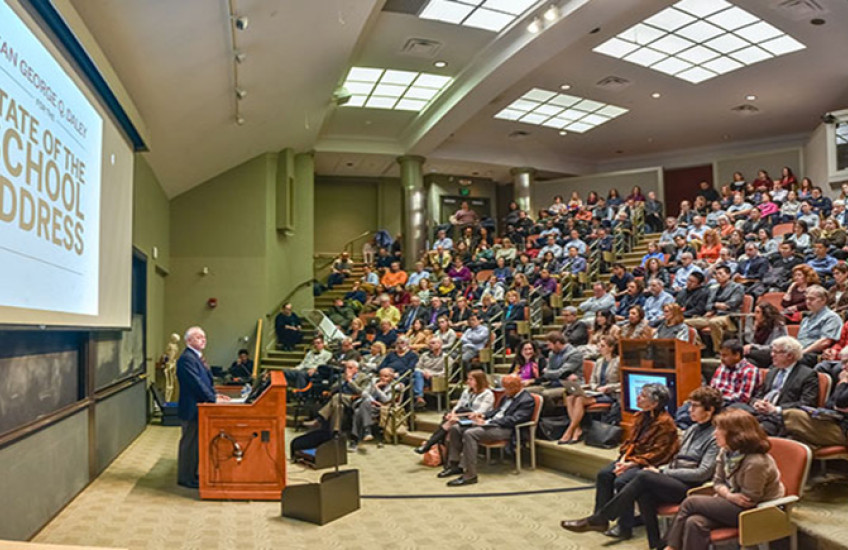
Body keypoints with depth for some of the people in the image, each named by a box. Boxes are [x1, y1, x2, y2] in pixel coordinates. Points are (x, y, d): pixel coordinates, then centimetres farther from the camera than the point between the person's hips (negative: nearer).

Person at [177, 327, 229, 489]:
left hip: (198, 408, 10)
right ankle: (186, 478, 10)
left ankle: (191, 475, 26)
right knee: (190, 443, 0)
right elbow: (196, 383, -23)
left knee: (196, 443, 16)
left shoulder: (196, 357, 15)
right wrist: (213, 399, -21)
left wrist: (215, 395, 6)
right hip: (191, 408, -10)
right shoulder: (187, 358, -18)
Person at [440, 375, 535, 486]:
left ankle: (470, 475, -25)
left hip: (505, 429, -10)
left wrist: (487, 422, -22)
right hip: (490, 423, 10)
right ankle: (454, 465, 7)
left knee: (469, 434, -31)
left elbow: (512, 420, -20)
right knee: (455, 428, -2)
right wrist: (483, 416, 6)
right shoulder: (508, 396, 17)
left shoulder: (527, 400, -11)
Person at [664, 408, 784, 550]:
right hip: (732, 504, 7)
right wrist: (729, 495, -18)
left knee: (690, 502, -17)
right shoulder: (726, 451, -1)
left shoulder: (755, 462, -27)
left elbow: (748, 500, -18)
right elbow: (718, 482, 4)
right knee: (694, 523, -21)